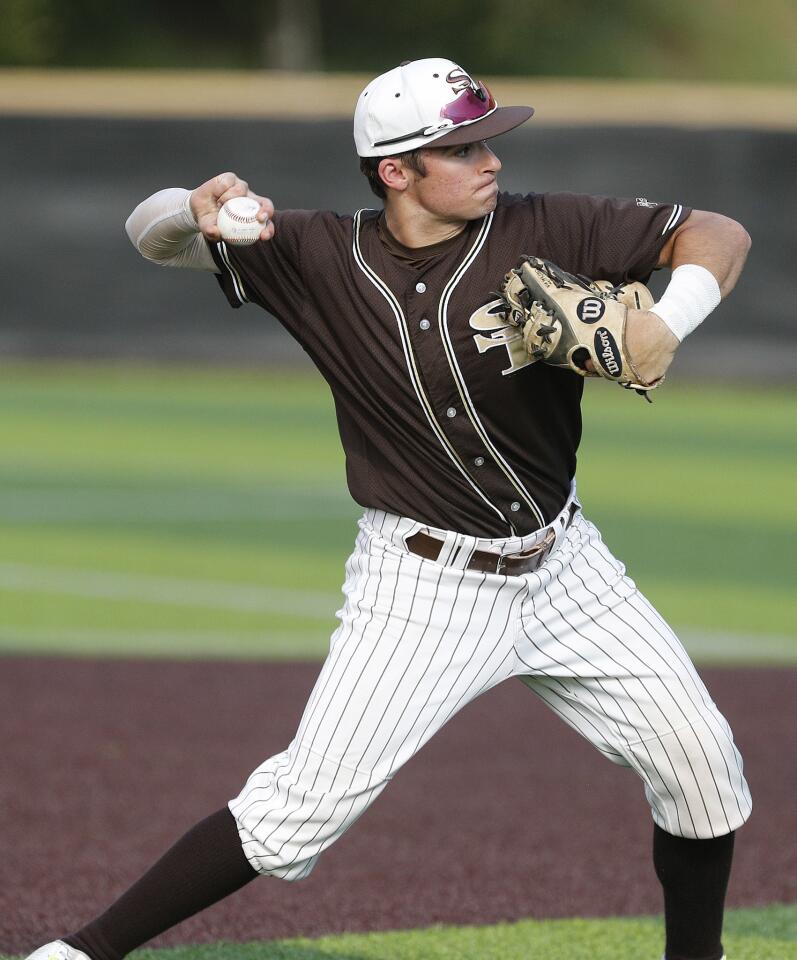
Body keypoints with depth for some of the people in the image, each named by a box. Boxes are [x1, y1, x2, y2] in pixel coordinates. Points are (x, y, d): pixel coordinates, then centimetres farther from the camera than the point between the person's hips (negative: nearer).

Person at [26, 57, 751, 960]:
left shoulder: (543, 232, -11)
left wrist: (669, 316, -27)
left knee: (700, 759, 3)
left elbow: (718, 234, -6)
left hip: (562, 569, 3)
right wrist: (198, 209, -35)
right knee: (303, 807, -12)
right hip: (422, 588, -3)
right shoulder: (324, 257, -12)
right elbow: (150, 232, -11)